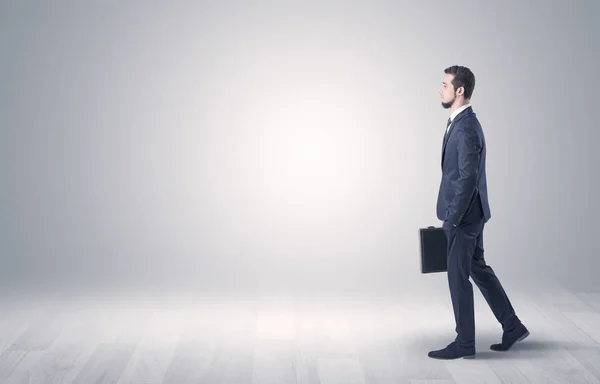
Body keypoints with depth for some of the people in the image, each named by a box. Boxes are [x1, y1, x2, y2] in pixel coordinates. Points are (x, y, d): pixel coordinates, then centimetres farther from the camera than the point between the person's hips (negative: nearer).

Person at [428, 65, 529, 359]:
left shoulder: (466, 128, -21)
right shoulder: (461, 123, 11)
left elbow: (468, 178, -24)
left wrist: (450, 219, -19)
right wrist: (450, 214, 18)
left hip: (464, 215, -10)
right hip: (468, 213, 10)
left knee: (458, 276, 0)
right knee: (478, 269, 17)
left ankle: (464, 343, 11)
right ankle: (512, 327, 25)